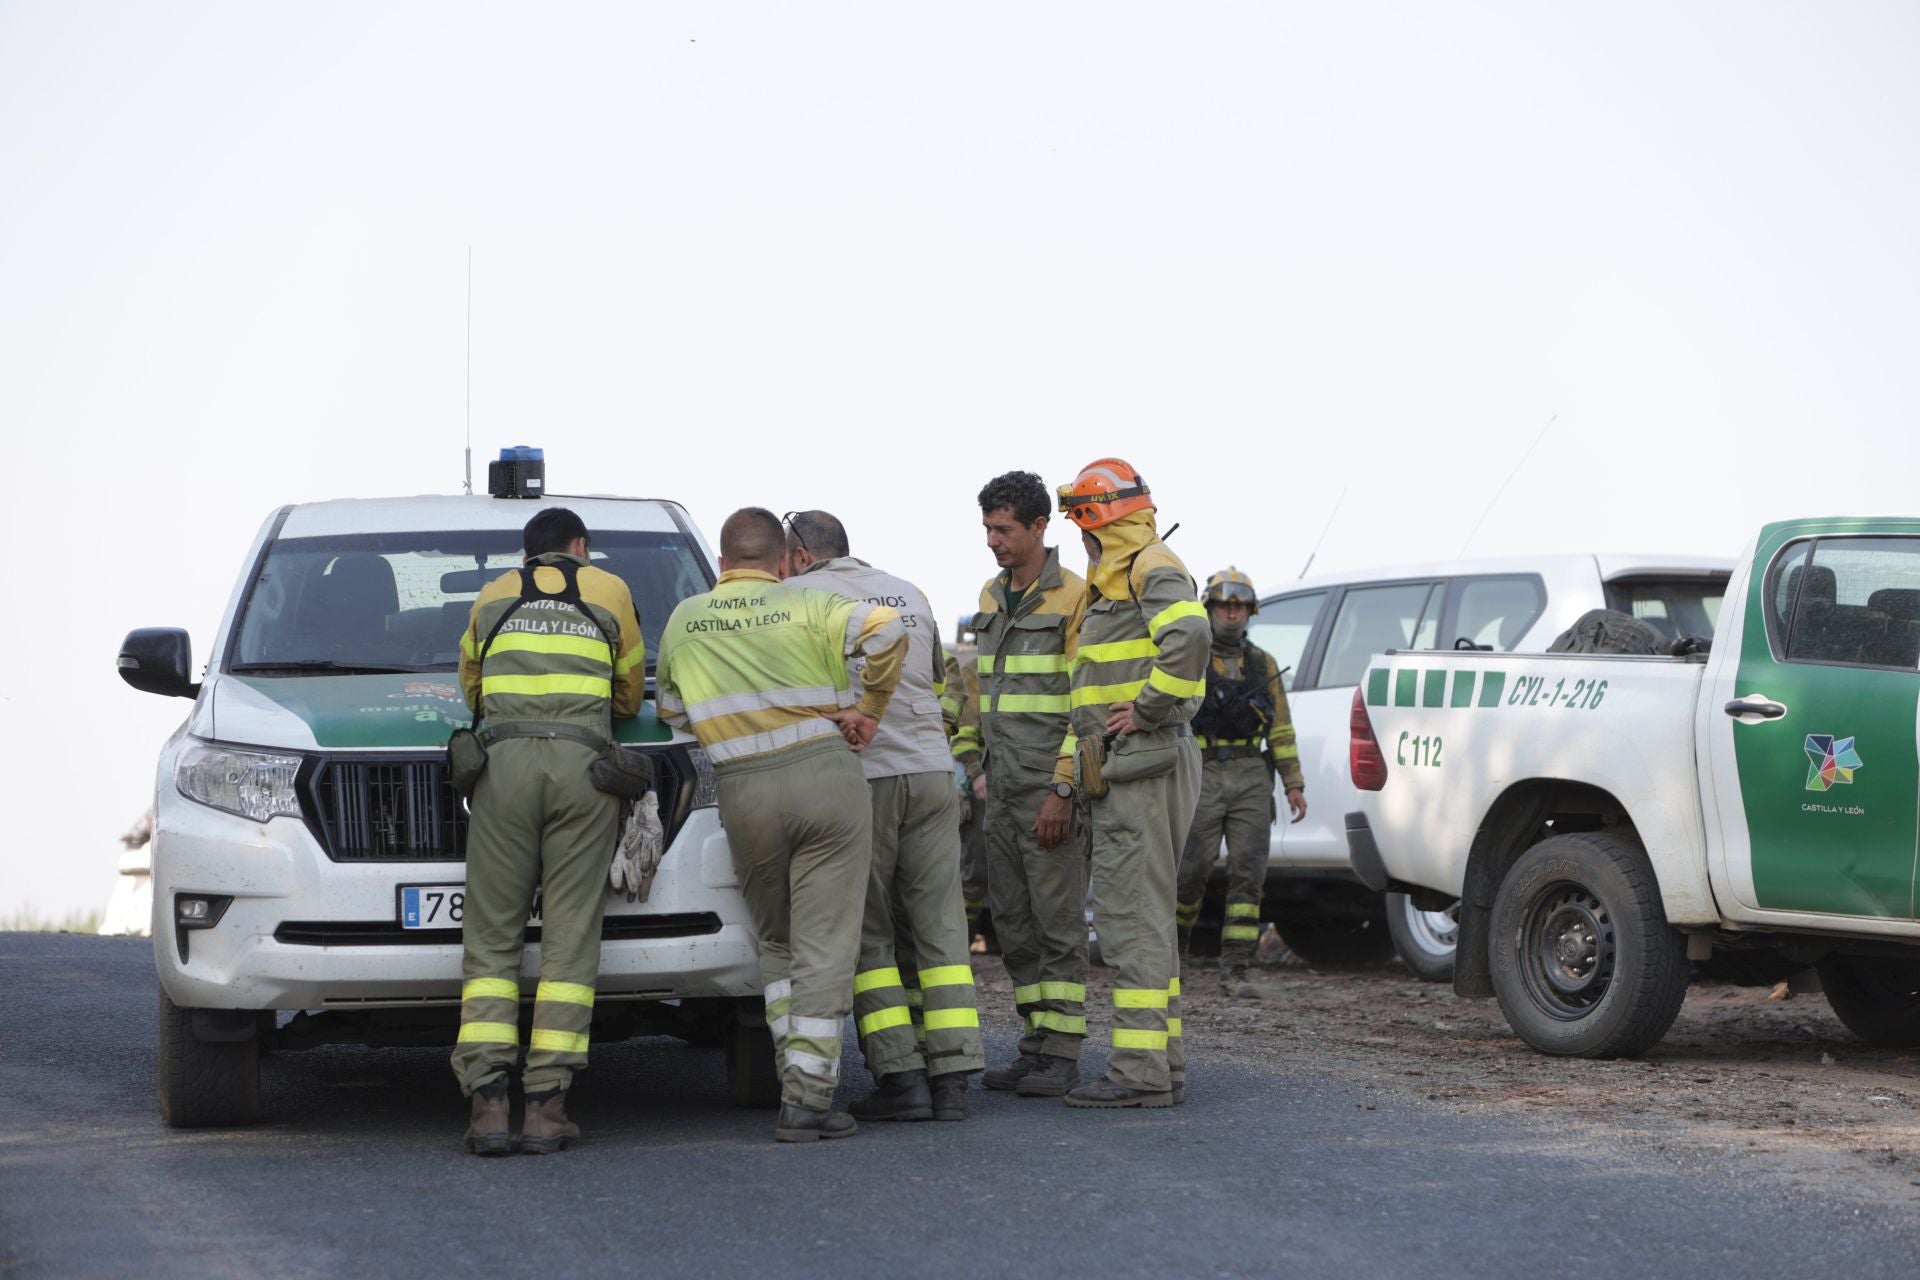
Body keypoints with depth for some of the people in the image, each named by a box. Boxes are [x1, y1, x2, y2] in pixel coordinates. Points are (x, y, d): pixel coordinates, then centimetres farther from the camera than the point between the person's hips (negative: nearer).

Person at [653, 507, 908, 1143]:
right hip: (827, 776, -2)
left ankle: (797, 1083, 10)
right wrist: (869, 710, -3)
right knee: (825, 946, 0)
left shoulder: (685, 620, 10)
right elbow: (885, 631, -14)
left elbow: (670, 708, 20)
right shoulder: (807, 605, 0)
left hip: (744, 792, 2)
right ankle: (808, 1099, -6)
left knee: (776, 946, 18)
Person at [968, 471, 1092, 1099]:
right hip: (1003, 789, 8)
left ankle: (1063, 1054, -3)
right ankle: (1037, 1042, 13)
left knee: (1058, 920, -5)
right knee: (1014, 922, 8)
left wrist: (1062, 790, -18)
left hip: (1051, 789, -8)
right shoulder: (990, 598, 15)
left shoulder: (1074, 598, -10)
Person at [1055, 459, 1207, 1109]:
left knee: (1131, 914, -12)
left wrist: (1147, 710, -23)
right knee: (1144, 915, 12)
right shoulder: (1115, 580, 23)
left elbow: (1188, 635, -30)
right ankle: (1162, 1064, 16)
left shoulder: (1152, 569, -11)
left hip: (1142, 762, -11)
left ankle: (1140, 1071, -13)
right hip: (1123, 769, 11)